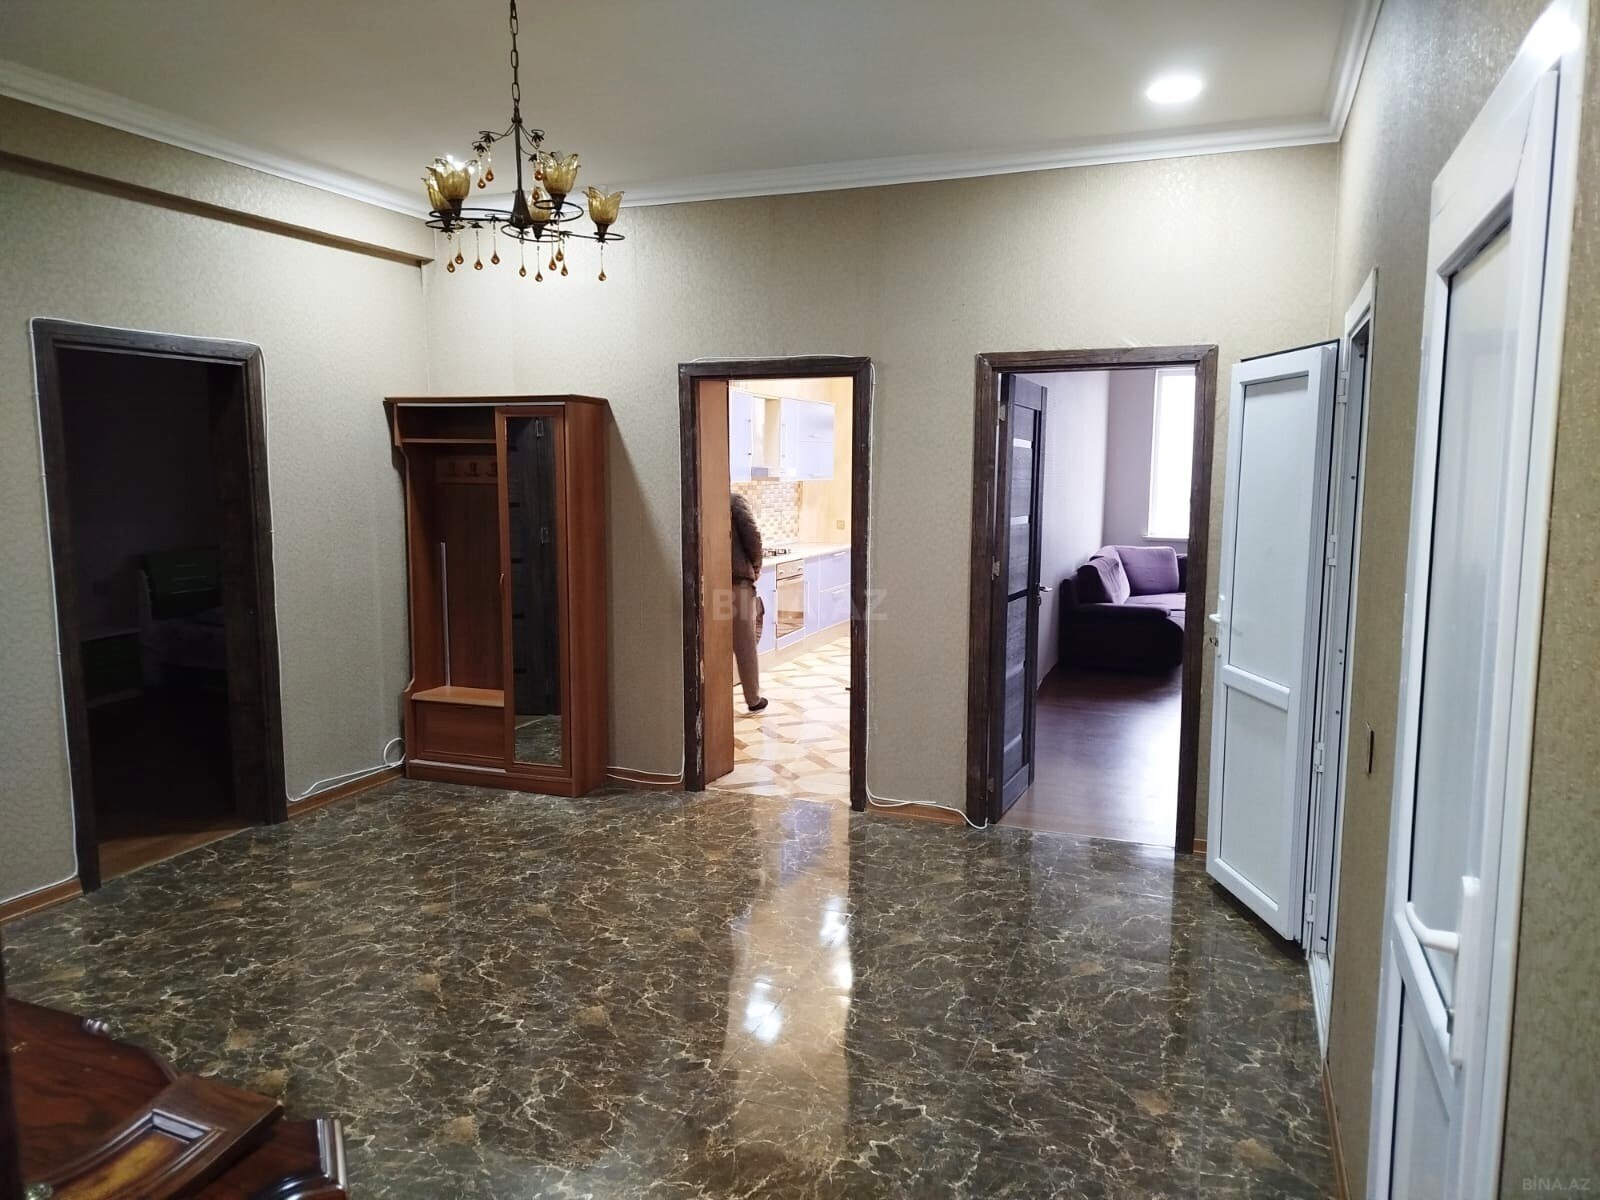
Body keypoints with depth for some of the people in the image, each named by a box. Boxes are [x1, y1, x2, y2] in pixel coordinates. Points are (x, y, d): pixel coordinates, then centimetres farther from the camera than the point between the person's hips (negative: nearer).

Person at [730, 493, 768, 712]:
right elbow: (752, 534, -11)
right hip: (737, 579, -3)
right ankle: (753, 699, 15)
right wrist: (756, 565, 5)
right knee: (745, 644, 7)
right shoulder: (735, 500, -2)